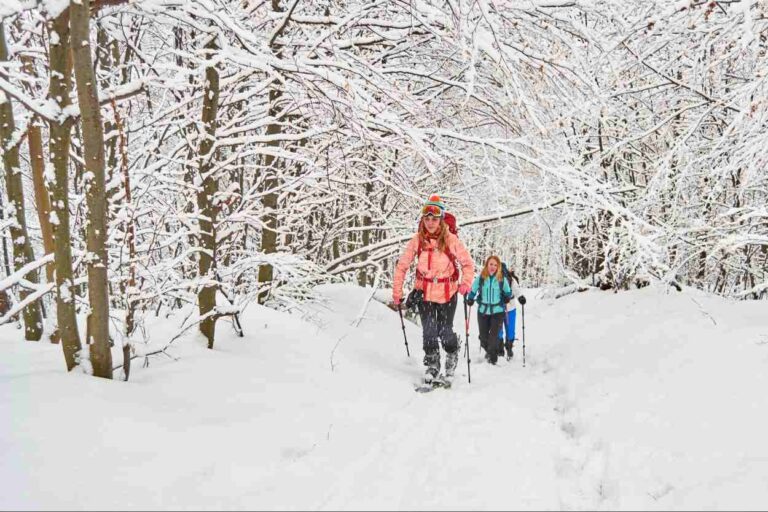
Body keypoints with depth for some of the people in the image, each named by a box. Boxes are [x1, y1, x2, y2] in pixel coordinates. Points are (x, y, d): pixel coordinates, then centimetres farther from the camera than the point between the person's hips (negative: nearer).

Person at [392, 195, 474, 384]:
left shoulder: (450, 240, -10)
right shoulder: (417, 239, -5)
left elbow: (468, 263, -3)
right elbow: (402, 265, 1)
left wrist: (466, 283, -20)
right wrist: (397, 292, 0)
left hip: (447, 293, -1)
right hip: (424, 292, 2)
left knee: (445, 332, 2)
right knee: (429, 332, -1)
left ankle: (452, 354, 37)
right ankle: (432, 365, 24)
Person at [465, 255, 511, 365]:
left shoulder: (502, 279, -3)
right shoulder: (480, 278, -4)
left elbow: (508, 292, 13)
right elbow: (473, 291, 5)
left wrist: (507, 297, -1)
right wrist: (470, 299, -7)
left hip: (498, 311, -1)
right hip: (483, 311, 2)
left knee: (494, 335, -9)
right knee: (483, 336, 10)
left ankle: (492, 357, 6)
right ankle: (488, 350, 39)